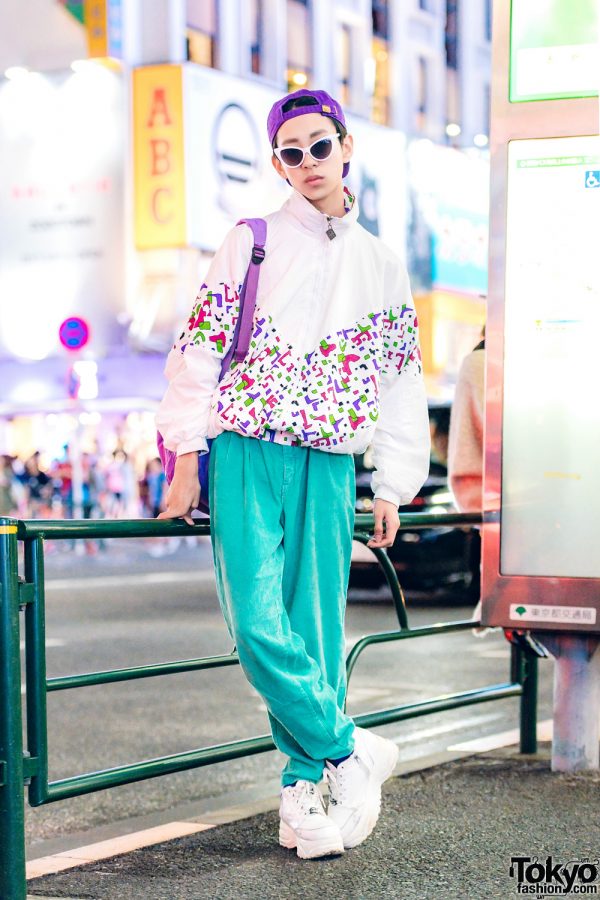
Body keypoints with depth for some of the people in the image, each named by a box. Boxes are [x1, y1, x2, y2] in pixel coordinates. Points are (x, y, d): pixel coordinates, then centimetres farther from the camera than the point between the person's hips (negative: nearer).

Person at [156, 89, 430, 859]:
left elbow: (400, 376, 16)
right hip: (246, 453, -2)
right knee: (259, 623, -14)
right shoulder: (251, 243, 6)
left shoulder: (381, 265, 13)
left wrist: (394, 485, 11)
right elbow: (199, 347, 3)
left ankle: (306, 789, 10)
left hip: (329, 465, 2)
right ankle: (349, 751, 1)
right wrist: (186, 461, -3)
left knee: (317, 629, -2)